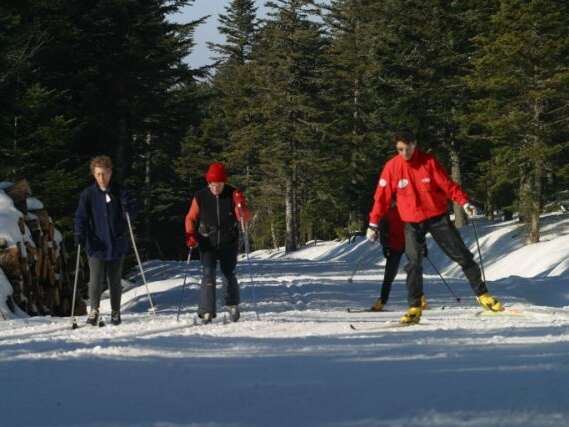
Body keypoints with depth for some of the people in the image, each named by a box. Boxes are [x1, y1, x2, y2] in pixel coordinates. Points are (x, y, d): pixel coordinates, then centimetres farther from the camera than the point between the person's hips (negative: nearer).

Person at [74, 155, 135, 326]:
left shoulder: (119, 192, 3)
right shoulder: (88, 194, 1)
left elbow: (131, 213, 3)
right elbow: (81, 216, -2)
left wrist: (126, 206, -19)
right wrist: (80, 234, -18)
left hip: (117, 245, 1)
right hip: (97, 245, -1)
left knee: (115, 280, 8)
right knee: (96, 280, -10)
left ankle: (115, 312, 21)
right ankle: (94, 310, 4)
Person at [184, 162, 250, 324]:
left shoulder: (233, 195, -6)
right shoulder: (200, 197, -5)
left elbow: (244, 219, -7)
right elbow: (191, 218, 5)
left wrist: (241, 206, -27)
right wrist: (190, 235, -11)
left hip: (229, 244, 0)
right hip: (207, 244, 0)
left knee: (228, 275, 4)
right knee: (208, 275, -12)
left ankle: (233, 305, 28)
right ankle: (206, 312, -12)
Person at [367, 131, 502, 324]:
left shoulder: (428, 162, -6)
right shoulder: (392, 168, -5)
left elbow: (448, 185, -6)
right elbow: (382, 197, 0)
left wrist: (464, 202, -18)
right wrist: (373, 224, -1)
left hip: (437, 217, 0)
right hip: (412, 223, 0)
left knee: (462, 255, 1)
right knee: (413, 264, -9)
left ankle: (481, 294, 12)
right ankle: (414, 307, -2)